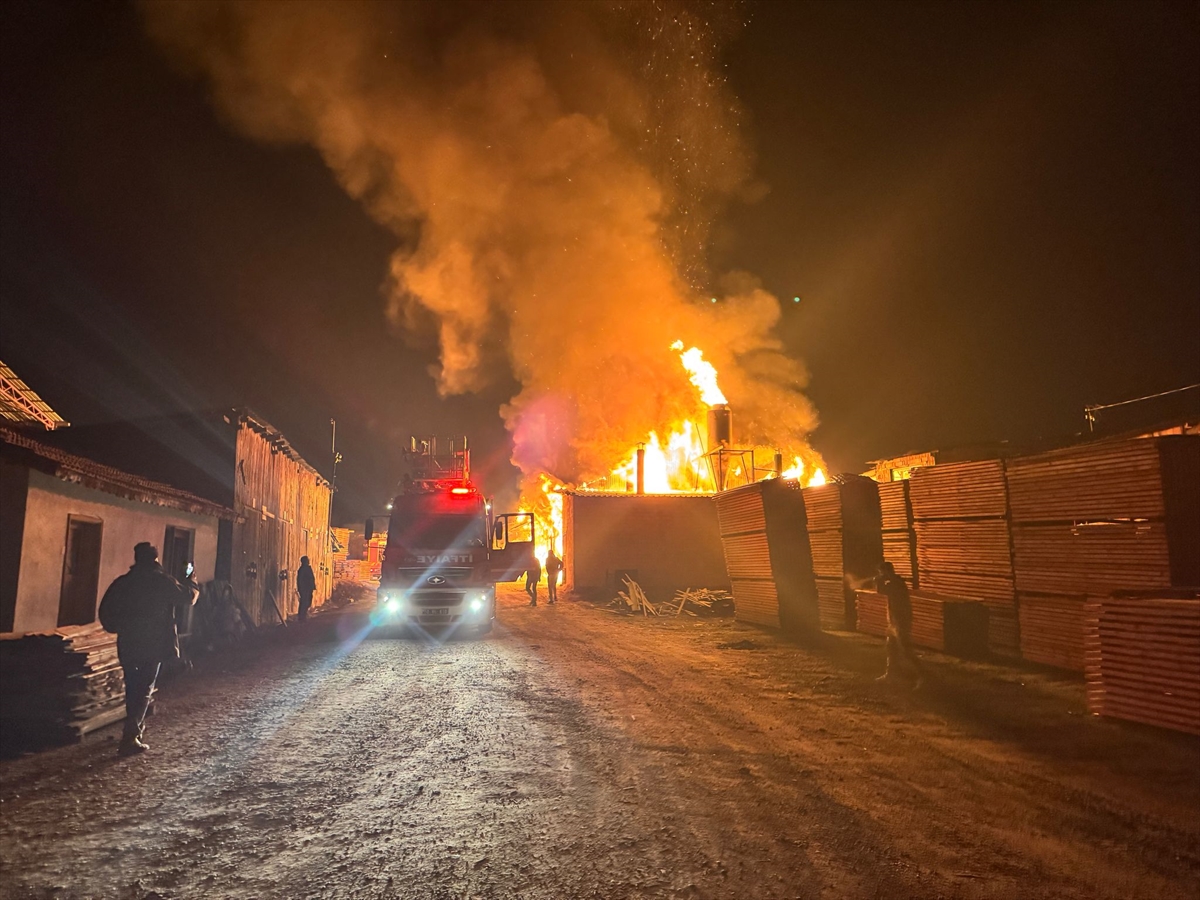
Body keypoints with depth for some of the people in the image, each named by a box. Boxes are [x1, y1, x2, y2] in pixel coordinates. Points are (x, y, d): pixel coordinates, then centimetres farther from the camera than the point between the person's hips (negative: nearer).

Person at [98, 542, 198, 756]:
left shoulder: (122, 582, 1)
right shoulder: (163, 581, -7)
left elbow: (106, 612, 1)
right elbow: (187, 598, 6)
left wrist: (120, 627, 16)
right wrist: (191, 582, 25)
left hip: (128, 644, 4)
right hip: (154, 644, -4)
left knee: (132, 687, 19)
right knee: (144, 689, -1)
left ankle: (135, 727, 35)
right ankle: (130, 738, -10)